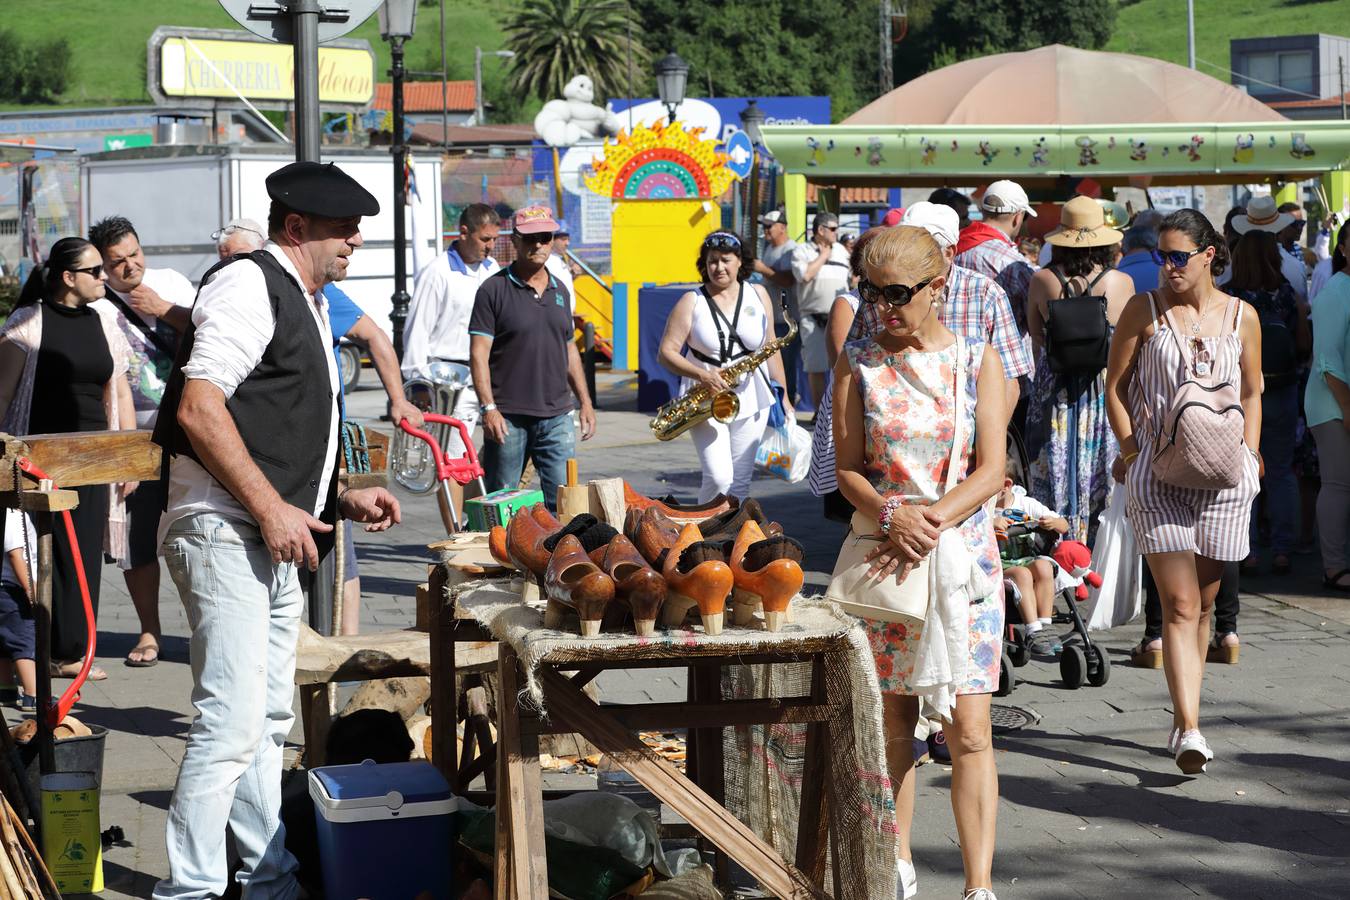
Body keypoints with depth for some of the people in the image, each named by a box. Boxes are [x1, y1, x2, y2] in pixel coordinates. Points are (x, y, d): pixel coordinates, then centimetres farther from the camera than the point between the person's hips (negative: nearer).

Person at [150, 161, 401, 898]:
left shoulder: (305, 304, 20)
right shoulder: (250, 284, -10)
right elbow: (199, 408, -21)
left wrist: (342, 500, 16)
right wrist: (273, 510, -20)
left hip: (275, 536, 10)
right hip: (223, 527, -10)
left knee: (268, 719, 15)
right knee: (232, 719, -13)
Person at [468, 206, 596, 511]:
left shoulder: (560, 291, 14)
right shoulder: (494, 289, -3)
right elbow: (479, 353, -8)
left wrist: (585, 402, 17)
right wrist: (489, 408, -16)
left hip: (556, 416, 4)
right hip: (508, 417, -4)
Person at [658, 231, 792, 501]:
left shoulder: (757, 295, 7)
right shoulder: (691, 302, -3)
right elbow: (666, 352, -6)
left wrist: (783, 398, 9)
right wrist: (702, 375, -21)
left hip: (751, 400, 3)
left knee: (740, 482, 5)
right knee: (719, 478, -15)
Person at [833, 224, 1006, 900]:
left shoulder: (977, 362, 2)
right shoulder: (859, 363, 4)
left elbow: (991, 470, -4)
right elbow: (848, 469, 2)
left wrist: (931, 522, -18)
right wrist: (891, 515, -18)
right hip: (883, 555, 2)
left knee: (968, 729, -6)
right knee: (893, 718, 9)